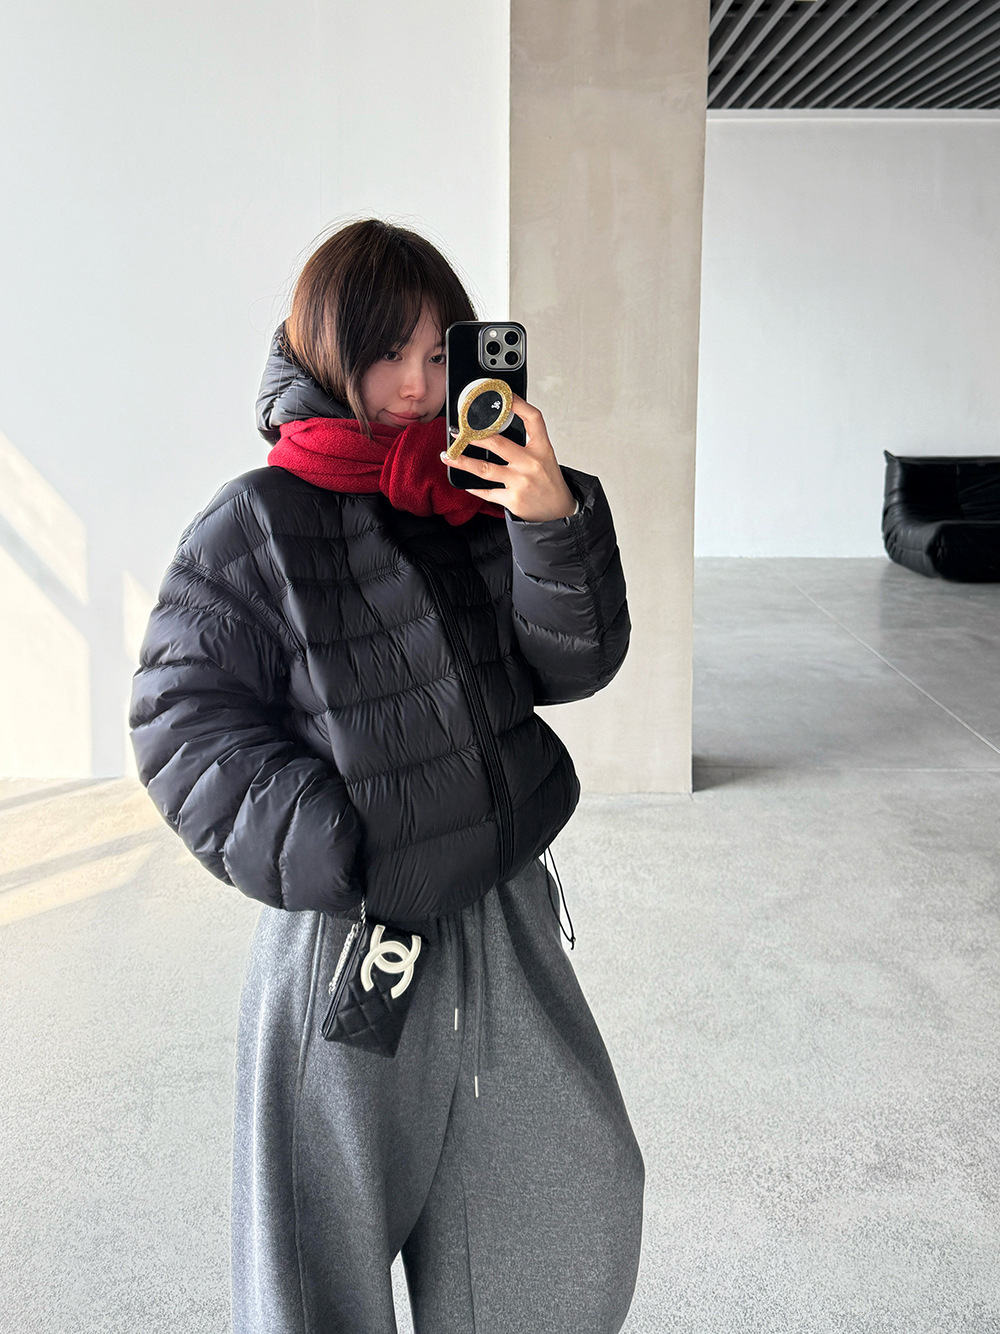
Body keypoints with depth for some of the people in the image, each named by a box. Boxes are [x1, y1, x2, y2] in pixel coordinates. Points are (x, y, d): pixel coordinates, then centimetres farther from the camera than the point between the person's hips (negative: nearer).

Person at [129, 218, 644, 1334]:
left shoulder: (483, 501, 2)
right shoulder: (255, 526, -10)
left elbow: (573, 665, -2)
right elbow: (184, 726, -10)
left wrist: (556, 525, -19)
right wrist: (339, 856, -18)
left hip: (506, 909, 5)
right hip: (350, 940, -4)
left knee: (574, 1208, 20)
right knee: (331, 1242, 14)